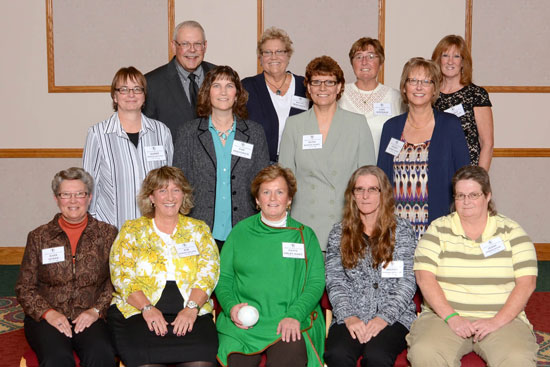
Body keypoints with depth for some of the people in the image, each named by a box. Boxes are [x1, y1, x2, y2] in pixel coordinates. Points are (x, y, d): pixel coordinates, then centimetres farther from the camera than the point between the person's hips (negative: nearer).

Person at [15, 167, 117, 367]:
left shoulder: (107, 234, 10)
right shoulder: (39, 237, 12)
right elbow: (24, 288, 9)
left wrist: (96, 310, -10)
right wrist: (48, 312, -8)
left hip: (89, 318, 0)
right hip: (46, 318, 0)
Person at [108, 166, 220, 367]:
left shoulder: (198, 230, 16)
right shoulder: (132, 230, 13)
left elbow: (208, 273, 5)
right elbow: (121, 275, 2)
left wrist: (191, 307, -12)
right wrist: (147, 307, -14)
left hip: (191, 312, 1)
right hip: (138, 310, -1)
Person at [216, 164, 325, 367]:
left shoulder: (305, 235, 11)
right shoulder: (240, 231, 13)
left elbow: (316, 281, 3)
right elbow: (223, 277, 14)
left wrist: (294, 315, -12)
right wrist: (231, 306, -6)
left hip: (292, 320, -1)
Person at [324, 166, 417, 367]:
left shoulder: (402, 229, 10)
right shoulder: (339, 232, 14)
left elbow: (407, 282, 2)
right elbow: (334, 281, 6)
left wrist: (384, 317, -12)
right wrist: (348, 317, -10)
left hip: (394, 316, -1)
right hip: (350, 317, 2)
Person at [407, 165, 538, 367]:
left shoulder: (511, 231, 6)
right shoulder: (438, 229, 6)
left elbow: (526, 282, -1)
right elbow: (424, 277, -4)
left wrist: (498, 321, -14)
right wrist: (451, 317, -15)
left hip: (502, 318, 0)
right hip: (444, 316, 1)